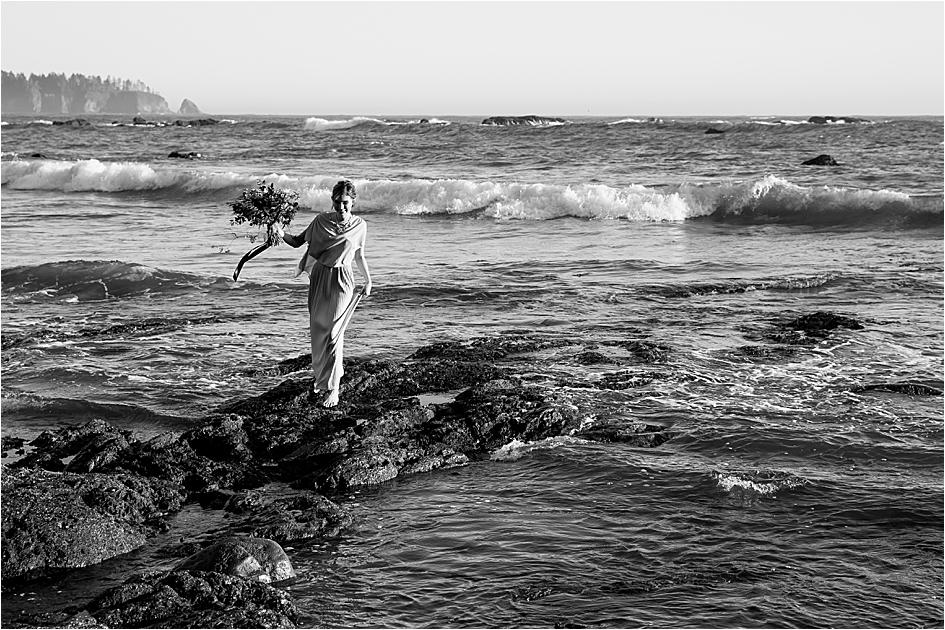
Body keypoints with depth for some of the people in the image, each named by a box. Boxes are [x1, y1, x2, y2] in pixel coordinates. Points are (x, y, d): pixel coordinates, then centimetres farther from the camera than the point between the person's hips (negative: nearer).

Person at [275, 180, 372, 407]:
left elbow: (359, 256, 11)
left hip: (341, 282, -3)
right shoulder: (321, 221, -1)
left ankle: (332, 387, -1)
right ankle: (321, 375, 32)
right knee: (318, 330, 11)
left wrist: (368, 281, 16)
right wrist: (282, 234, -15)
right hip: (319, 278, 3)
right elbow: (298, 242, 3)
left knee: (333, 333, -7)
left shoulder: (359, 226, -2)